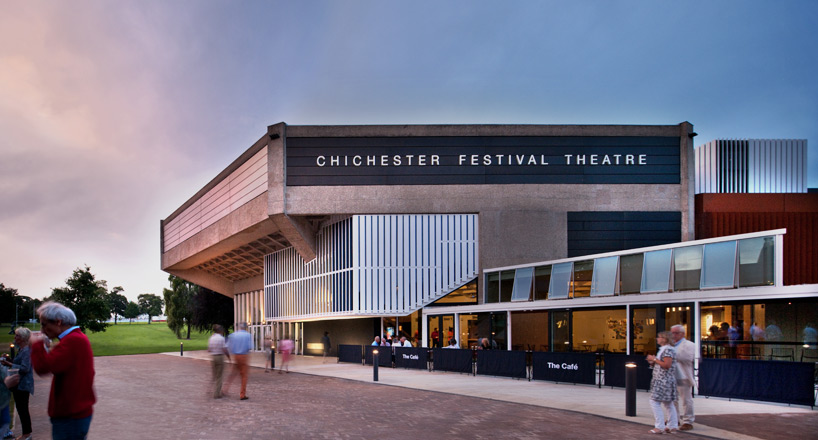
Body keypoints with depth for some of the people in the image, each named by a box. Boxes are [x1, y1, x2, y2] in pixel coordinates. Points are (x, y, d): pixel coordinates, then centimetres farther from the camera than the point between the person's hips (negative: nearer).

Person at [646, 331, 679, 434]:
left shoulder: (668, 350, -16)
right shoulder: (664, 349, 16)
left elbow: (667, 365, -25)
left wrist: (655, 359, -17)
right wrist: (653, 362, 9)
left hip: (663, 381, -11)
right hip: (663, 381, 11)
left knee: (654, 402, -10)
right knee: (668, 404, 14)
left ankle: (660, 427, -9)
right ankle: (673, 426, 20)